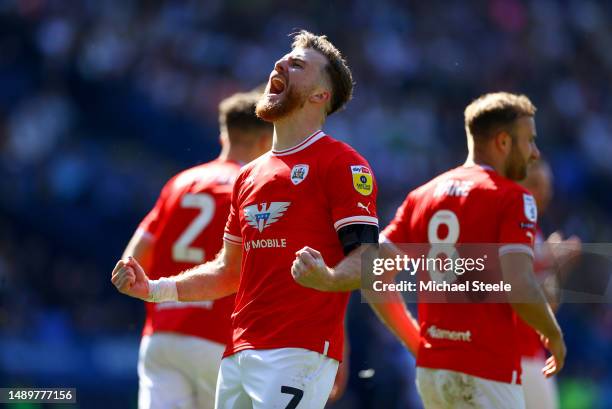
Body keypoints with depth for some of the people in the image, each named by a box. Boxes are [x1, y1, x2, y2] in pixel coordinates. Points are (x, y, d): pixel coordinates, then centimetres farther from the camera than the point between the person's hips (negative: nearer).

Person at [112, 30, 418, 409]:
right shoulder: (250, 176, 23)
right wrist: (153, 289, 18)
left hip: (300, 351, -8)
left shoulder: (341, 163, -2)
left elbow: (366, 255, -10)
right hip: (239, 354, 8)